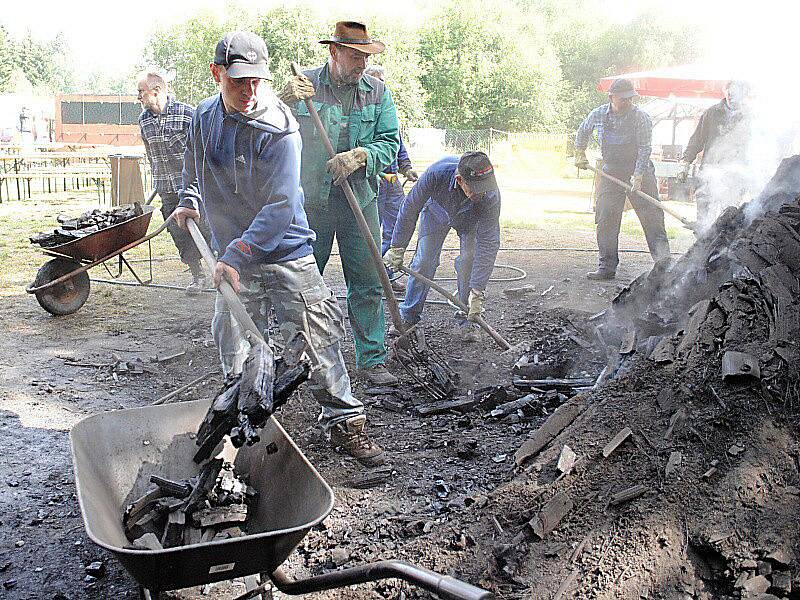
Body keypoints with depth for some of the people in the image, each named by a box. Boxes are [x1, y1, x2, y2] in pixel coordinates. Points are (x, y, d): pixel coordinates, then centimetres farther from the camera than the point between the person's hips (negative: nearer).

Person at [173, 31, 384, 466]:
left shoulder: (279, 130, -17)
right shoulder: (204, 117, 3)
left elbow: (281, 206, -22)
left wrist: (237, 256, -24)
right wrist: (189, 201, 14)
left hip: (286, 251, -5)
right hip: (234, 255, 5)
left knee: (316, 341, -2)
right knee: (235, 352, 9)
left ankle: (344, 421, 11)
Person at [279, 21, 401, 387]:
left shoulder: (377, 92, 4)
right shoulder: (304, 85, -1)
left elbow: (390, 142, 0)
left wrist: (361, 155, -19)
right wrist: (283, 102, -24)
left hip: (359, 201, 1)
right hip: (310, 201, -1)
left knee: (367, 284, 3)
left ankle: (371, 359, 13)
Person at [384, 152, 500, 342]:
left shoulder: (491, 195, -42)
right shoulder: (437, 172, -43)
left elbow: (488, 244, -39)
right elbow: (410, 207, -27)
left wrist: (477, 291, -41)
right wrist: (397, 247, -20)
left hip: (471, 219, 0)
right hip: (437, 210, 1)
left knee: (469, 259, -18)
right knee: (424, 261, -5)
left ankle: (467, 320, -2)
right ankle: (408, 317, 12)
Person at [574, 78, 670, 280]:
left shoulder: (641, 117, -12)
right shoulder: (598, 114, -1)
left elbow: (644, 149, -16)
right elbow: (582, 132, 19)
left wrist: (638, 177, -24)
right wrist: (580, 154, 16)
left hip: (639, 171, -3)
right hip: (610, 172, 3)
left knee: (652, 218, -3)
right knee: (605, 219, 0)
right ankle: (607, 267, 7)